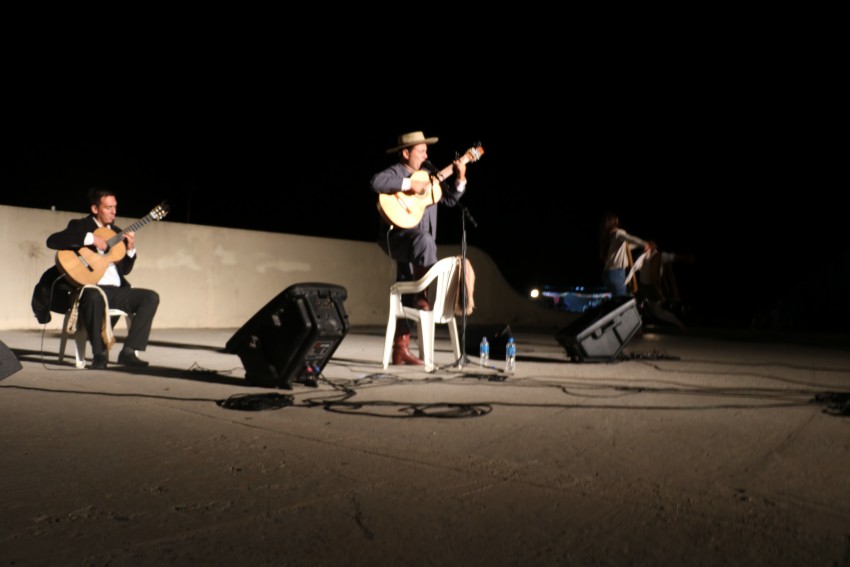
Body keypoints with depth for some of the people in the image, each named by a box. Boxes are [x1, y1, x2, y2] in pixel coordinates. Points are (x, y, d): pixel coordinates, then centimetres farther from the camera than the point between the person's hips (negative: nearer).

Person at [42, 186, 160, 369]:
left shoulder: (116, 232, 19)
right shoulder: (80, 225, 4)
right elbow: (52, 241, -16)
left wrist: (130, 249, -1)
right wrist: (90, 238, -20)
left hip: (117, 290, 6)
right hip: (92, 289, -6)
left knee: (151, 297, -15)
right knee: (93, 297, -39)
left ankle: (129, 351, -17)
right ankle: (100, 353, -21)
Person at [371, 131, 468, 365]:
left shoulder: (429, 172, 14)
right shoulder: (395, 171, -6)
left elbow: (450, 199, 16)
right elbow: (377, 182, -28)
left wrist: (460, 178, 1)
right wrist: (409, 184, -26)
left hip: (418, 242, 7)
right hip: (397, 235, -7)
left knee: (405, 294, 7)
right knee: (424, 240, -38)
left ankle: (400, 349, 12)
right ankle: (421, 296, -24)